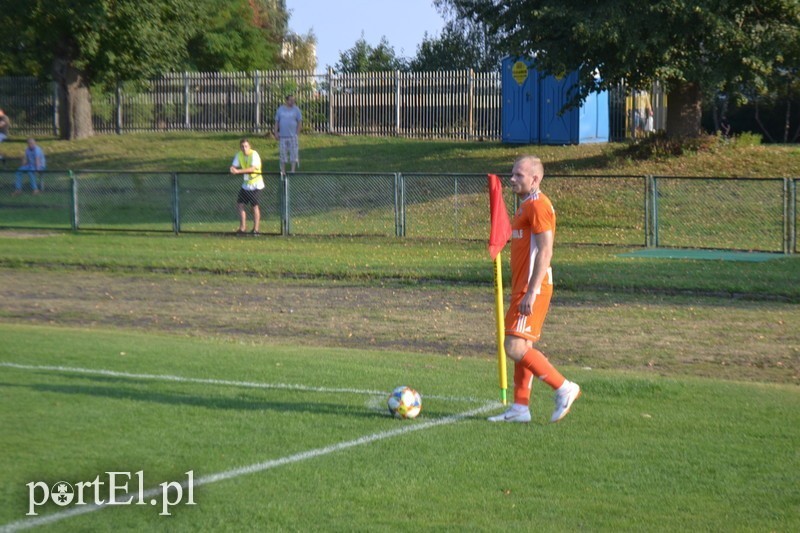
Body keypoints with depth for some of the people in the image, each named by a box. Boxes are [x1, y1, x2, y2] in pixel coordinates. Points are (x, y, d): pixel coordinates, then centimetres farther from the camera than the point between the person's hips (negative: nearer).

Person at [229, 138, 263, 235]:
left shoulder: (254, 154, -18)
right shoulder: (239, 155, 1)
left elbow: (253, 168, -30)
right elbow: (234, 166, 2)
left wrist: (239, 171, -37)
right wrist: (233, 169, -24)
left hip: (255, 184, -6)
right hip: (245, 184, 6)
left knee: (255, 206, -3)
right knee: (240, 205, 2)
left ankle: (255, 229, 5)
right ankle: (242, 228, 11)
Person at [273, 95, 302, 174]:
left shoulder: (296, 109, 3)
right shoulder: (280, 109, 8)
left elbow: (300, 122, 3)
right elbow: (277, 122, 10)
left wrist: (297, 133, -4)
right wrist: (276, 133, 2)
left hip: (293, 135, -2)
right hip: (282, 135, 2)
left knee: (294, 153, -4)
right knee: (283, 154, 5)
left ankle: (293, 170, 1)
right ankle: (283, 171, 12)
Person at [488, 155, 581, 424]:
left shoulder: (538, 205, -14)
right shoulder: (526, 205, 18)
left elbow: (545, 252, -21)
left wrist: (531, 292, -25)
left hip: (532, 289, -10)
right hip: (523, 288, 10)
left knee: (514, 347, -13)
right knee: (523, 347, 10)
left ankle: (564, 388, -6)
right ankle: (520, 408, 13)